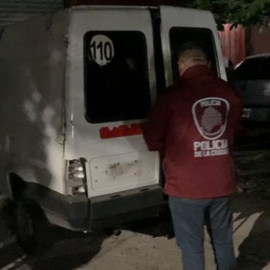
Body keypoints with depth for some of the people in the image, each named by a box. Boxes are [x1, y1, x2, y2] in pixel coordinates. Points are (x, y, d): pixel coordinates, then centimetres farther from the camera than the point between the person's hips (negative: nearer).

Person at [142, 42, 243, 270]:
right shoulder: (228, 93, 0)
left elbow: (152, 138, -5)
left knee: (192, 247, 9)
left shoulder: (173, 95, -14)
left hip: (186, 186, -4)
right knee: (223, 241, 21)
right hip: (222, 183, 5)